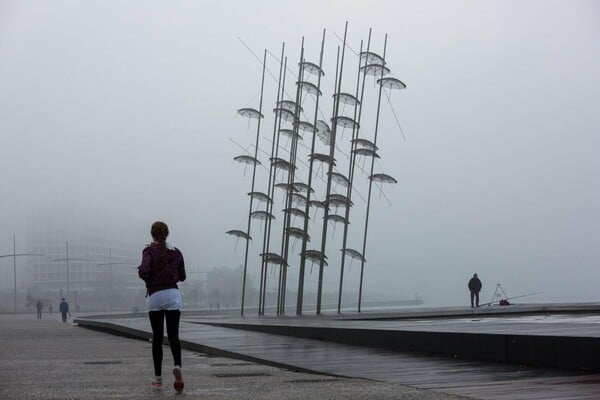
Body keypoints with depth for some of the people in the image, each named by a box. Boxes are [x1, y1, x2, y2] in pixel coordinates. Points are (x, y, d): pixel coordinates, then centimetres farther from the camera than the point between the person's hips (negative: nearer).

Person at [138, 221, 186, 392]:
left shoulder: (149, 251, -6)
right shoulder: (176, 252, 6)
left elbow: (144, 271, -21)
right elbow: (182, 277, 14)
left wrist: (140, 269, 1)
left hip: (154, 296, -2)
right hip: (173, 294, 2)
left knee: (157, 337, 8)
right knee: (173, 335, -3)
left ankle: (158, 377, 11)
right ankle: (177, 366, -31)